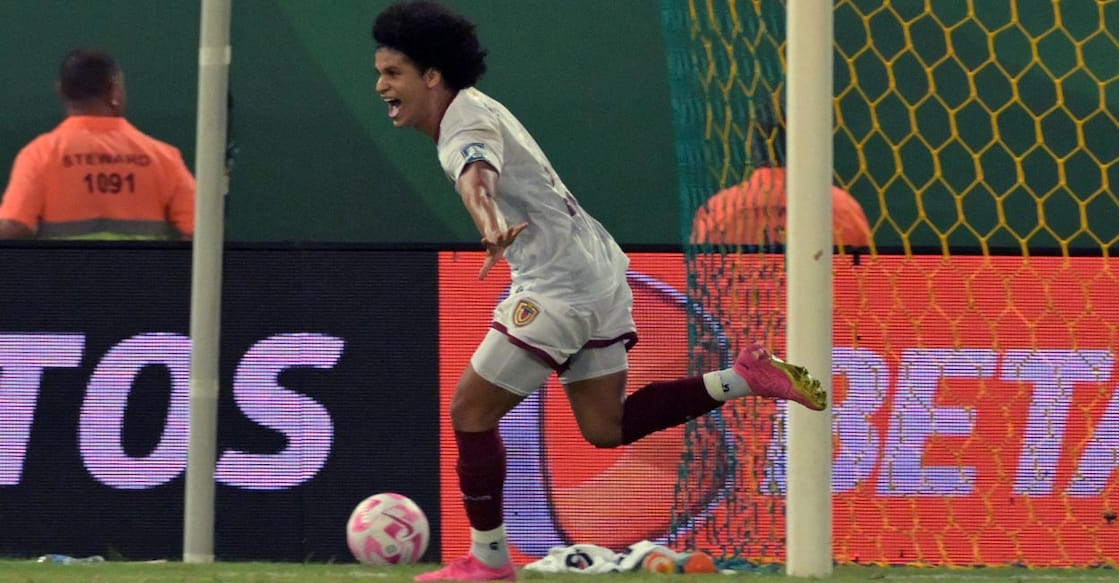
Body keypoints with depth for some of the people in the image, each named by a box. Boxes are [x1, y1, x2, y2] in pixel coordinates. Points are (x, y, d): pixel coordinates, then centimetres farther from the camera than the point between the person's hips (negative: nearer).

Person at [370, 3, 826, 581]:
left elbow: (478, 177, -43)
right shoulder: (472, 109, 13)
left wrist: (492, 227, -63)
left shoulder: (467, 125, -19)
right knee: (606, 427, 14)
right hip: (597, 272, 10)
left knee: (470, 411, -1)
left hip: (561, 288, -10)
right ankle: (745, 377, 8)